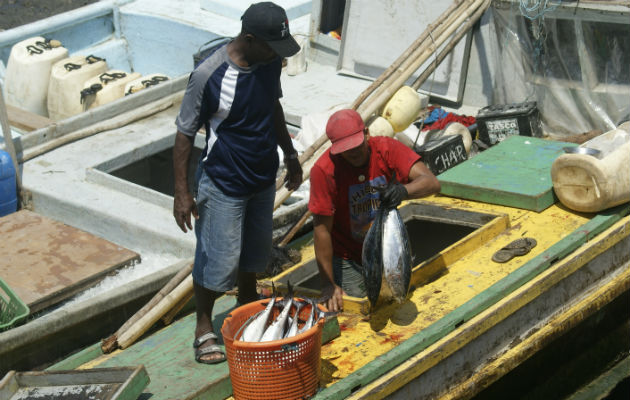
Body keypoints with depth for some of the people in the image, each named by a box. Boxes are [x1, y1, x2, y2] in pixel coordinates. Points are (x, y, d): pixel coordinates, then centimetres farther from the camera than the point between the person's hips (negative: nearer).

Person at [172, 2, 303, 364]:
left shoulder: (271, 62, -8)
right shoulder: (209, 75, -26)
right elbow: (186, 133, -17)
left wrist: (290, 154, 18)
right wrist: (182, 192, -16)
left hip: (264, 179, 6)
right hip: (223, 185, -6)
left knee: (255, 252, 22)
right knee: (219, 261, 5)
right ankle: (204, 326, 27)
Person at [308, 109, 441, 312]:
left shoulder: (386, 149, -16)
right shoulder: (324, 170, -24)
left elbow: (432, 183, -23)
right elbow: (322, 229, -22)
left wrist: (404, 190, -46)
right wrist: (328, 284, -23)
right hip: (347, 259, -3)